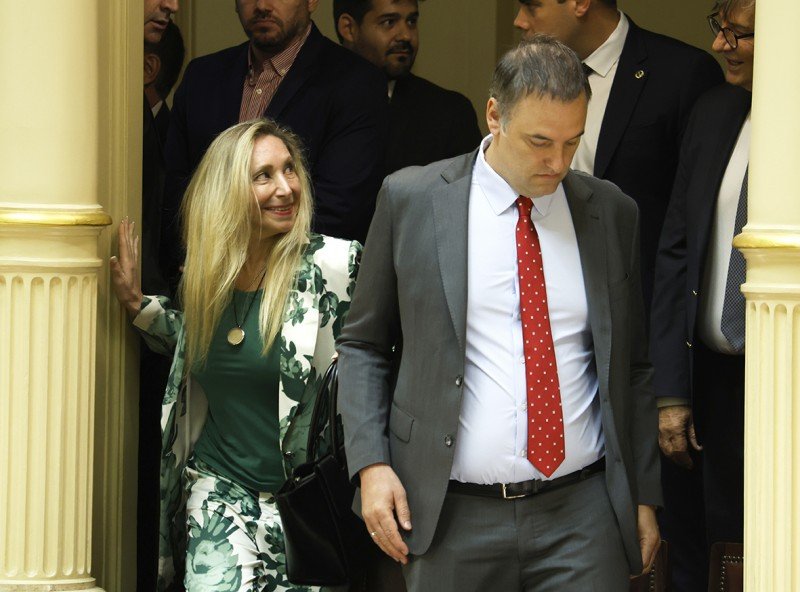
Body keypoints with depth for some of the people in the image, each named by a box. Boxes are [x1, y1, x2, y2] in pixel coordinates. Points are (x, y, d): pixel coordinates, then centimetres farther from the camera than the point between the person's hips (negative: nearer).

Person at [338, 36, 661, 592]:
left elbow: (633, 365, 14)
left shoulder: (611, 212, 8)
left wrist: (645, 498, 11)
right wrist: (370, 464, -4)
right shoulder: (411, 200, 2)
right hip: (452, 519, -1)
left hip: (583, 520, 1)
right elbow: (362, 344, 8)